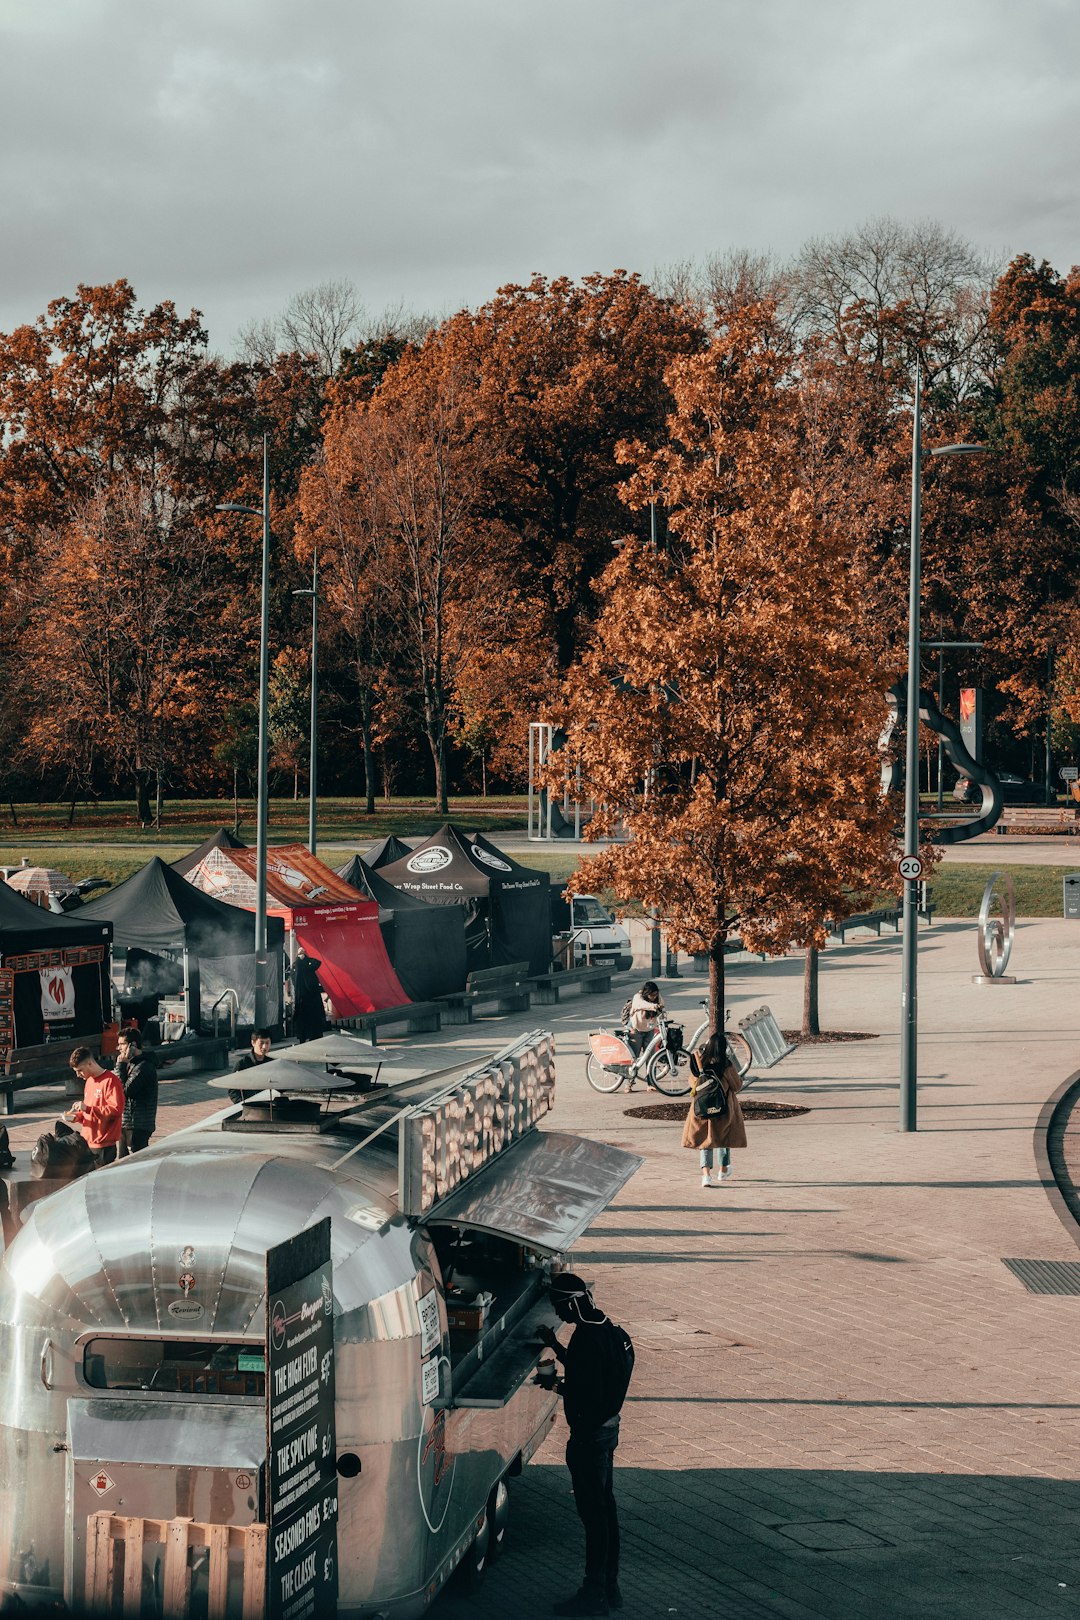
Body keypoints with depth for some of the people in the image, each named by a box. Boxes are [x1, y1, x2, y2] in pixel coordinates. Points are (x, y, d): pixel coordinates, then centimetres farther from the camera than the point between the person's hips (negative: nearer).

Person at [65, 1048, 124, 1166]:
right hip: (87, 1143, 8)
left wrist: (87, 1108, -21)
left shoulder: (110, 1080, -12)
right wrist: (77, 1117, 6)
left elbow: (116, 1110, -20)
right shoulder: (89, 1081, 16)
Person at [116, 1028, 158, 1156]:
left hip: (138, 1126, -10)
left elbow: (125, 1090, -21)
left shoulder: (144, 1067, -17)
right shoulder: (132, 1063, 15)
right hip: (126, 1124, 10)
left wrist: (121, 1065, -16)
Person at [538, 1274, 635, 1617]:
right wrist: (555, 1346, 25)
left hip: (589, 1434, -10)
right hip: (608, 1428, 10)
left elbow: (588, 1393, -26)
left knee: (593, 1513, -1)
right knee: (604, 1507, 16)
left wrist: (561, 1387, -12)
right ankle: (609, 1586, 24)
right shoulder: (607, 1329, 7)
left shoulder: (588, 1339, -23)